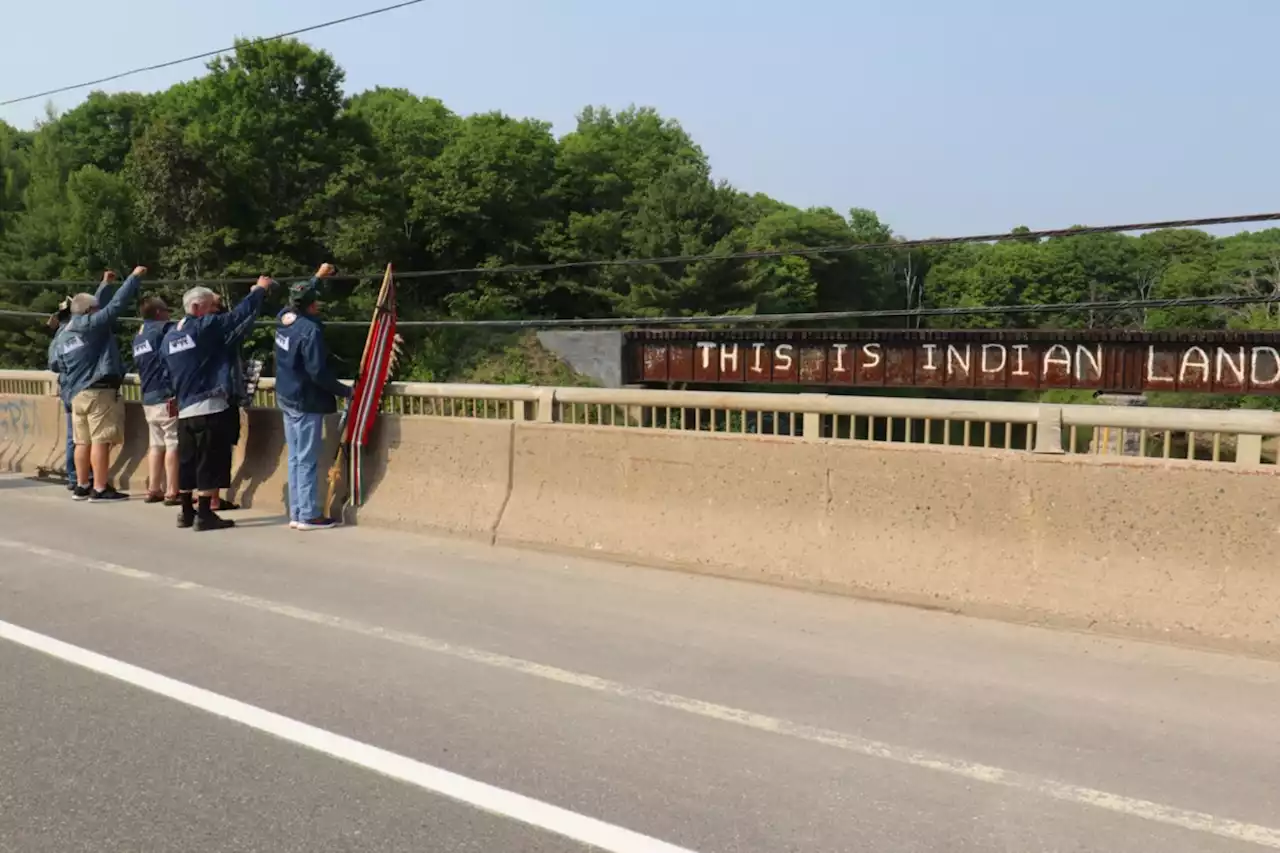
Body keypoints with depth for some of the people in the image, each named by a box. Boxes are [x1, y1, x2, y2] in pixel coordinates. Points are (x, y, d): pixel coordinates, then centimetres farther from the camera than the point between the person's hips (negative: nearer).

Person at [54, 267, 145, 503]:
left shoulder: (64, 337, 16)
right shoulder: (92, 324, -7)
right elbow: (116, 304, -10)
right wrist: (135, 277, -2)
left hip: (77, 393, 9)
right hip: (99, 391, -9)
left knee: (83, 441, 12)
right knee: (101, 440, -8)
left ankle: (82, 486, 17)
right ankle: (100, 489, -9)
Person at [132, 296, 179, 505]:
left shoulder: (138, 336, 17)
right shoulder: (164, 329, -7)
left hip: (148, 398, 8)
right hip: (168, 397, -8)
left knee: (156, 444, 12)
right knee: (173, 445, -6)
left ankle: (153, 490, 14)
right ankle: (171, 492, -7)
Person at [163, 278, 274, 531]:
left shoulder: (169, 336, 12)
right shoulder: (205, 327, -10)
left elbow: (167, 373, 21)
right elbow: (238, 314, -10)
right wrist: (260, 289, 1)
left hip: (184, 409, 8)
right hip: (209, 407, -8)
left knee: (187, 461, 14)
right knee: (210, 462, -2)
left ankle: (186, 512, 20)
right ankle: (204, 514, -1)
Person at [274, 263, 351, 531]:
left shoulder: (283, 318, 4)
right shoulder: (310, 330, -20)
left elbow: (301, 296, 27)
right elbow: (318, 372, -23)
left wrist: (319, 276, 37)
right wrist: (345, 391, -12)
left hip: (287, 399, 9)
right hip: (306, 401, -9)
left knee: (295, 458, 13)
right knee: (307, 461, -3)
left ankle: (296, 513, 18)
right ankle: (309, 516, 1)